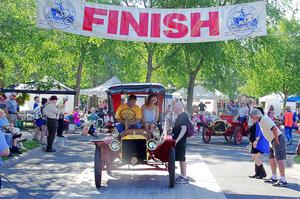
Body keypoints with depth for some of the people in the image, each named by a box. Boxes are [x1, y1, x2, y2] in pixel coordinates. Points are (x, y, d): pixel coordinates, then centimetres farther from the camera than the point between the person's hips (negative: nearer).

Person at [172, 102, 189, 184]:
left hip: (180, 141, -10)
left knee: (182, 159, -5)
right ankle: (182, 175, 24)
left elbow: (184, 129, -23)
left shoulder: (184, 116, -16)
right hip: (178, 141, 10)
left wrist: (177, 140, -25)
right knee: (180, 158, 15)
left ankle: (185, 178, 0)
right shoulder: (180, 116, 14)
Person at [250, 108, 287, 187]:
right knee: (272, 159, 15)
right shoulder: (261, 121, 15)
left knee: (279, 159, -12)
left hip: (278, 139, -11)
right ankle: (274, 178, 24)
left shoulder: (264, 119, -17)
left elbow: (275, 129, -28)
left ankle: (283, 180, -12)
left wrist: (276, 140, -20)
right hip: (273, 141, 11)